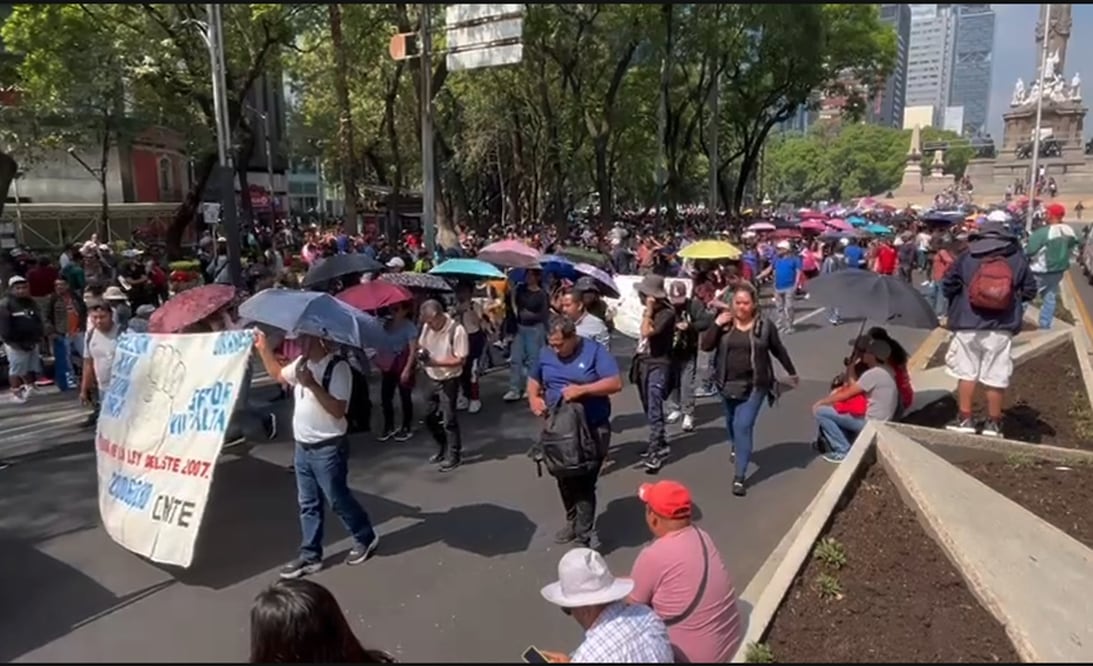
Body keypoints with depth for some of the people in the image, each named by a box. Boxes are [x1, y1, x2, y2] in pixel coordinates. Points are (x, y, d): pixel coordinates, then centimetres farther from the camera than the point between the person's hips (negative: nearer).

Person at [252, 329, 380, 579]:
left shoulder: (338, 367, -20)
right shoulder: (301, 363, 5)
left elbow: (338, 410, -26)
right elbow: (277, 374, 24)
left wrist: (312, 384, -32)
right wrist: (263, 348, 13)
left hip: (328, 448, -8)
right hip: (303, 447, 8)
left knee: (338, 499, 7)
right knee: (308, 504, 15)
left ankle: (366, 538, 28)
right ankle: (310, 556, 26)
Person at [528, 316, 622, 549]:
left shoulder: (594, 351, -12)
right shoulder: (545, 354, 3)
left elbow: (616, 383, -17)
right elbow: (533, 381, 17)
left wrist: (582, 389, -25)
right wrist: (533, 399, -4)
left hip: (592, 429, -5)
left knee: (585, 482, -4)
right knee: (565, 480, 17)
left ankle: (585, 533, 9)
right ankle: (573, 522, 37)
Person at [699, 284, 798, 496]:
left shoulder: (765, 325, -6)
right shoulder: (724, 323, -2)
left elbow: (778, 350, 7)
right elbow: (705, 346, -9)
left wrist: (791, 372, 17)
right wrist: (716, 324, -19)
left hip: (754, 385, -3)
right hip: (728, 384, 3)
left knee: (744, 426, -12)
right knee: (732, 423, 22)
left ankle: (740, 476, -9)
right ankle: (736, 446, 56)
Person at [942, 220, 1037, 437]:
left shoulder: (967, 256, -1)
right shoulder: (1017, 258, 2)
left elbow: (948, 285, 1)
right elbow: (1030, 290, 6)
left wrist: (956, 307, 19)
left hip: (967, 324, 0)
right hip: (1001, 327, 1)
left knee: (966, 372, 10)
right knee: (996, 377, 7)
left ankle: (964, 419, 13)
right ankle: (993, 423, 15)